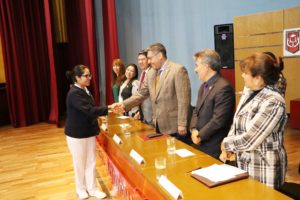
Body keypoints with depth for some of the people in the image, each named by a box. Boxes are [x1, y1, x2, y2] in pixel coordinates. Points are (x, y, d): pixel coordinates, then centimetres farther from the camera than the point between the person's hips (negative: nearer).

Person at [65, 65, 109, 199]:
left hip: (89, 132, 7)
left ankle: (92, 188, 27)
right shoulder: (74, 93, -23)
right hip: (77, 134, -7)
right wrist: (108, 109, -34)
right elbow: (89, 110, -32)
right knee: (80, 163, 11)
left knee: (91, 162, 13)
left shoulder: (85, 90, 5)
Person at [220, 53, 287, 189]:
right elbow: (236, 124, 8)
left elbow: (249, 140, -25)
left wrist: (225, 144, -10)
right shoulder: (250, 94, 4)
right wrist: (227, 149, -6)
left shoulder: (273, 102, -23)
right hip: (244, 164, 8)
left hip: (263, 171, -8)